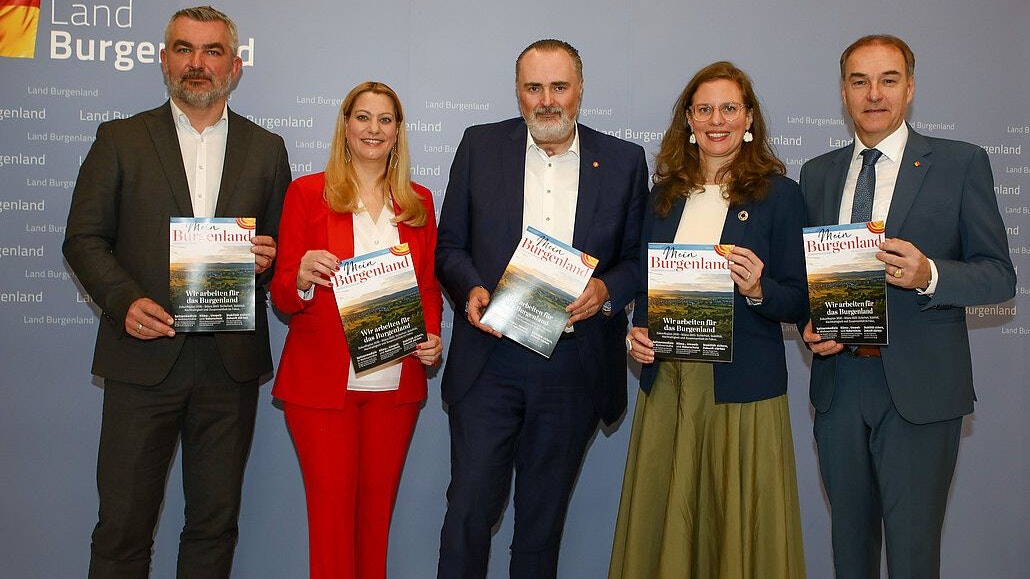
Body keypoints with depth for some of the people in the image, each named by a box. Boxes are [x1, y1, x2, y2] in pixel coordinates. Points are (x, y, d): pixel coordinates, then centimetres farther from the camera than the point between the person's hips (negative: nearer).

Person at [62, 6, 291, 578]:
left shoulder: (266, 149, 10)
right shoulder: (120, 139, 6)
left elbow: (282, 247, 14)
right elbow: (83, 238, 3)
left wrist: (267, 259, -9)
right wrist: (124, 301, -13)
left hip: (231, 362, 1)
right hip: (144, 358, -1)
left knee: (215, 522, 11)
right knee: (123, 526, 5)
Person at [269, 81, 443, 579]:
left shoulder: (418, 201, 12)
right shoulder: (307, 192, 3)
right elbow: (282, 296, 1)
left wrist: (432, 337, -3)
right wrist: (303, 278, -21)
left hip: (396, 383, 3)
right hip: (324, 381, -2)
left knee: (378, 505, 8)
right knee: (331, 507, -1)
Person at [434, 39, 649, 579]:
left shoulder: (624, 161, 3)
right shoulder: (480, 146, 3)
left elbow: (639, 257, 8)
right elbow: (449, 245, 6)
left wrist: (606, 290, -13)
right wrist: (469, 289, -13)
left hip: (575, 369, 1)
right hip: (489, 363, 0)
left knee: (544, 516, 15)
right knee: (469, 509, 1)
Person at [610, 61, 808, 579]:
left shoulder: (778, 193, -2)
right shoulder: (665, 193, 10)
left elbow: (799, 303, -2)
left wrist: (757, 289, -21)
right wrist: (636, 332, 0)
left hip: (743, 390, -3)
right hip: (666, 382, 4)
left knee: (739, 524, 4)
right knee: (663, 520, 10)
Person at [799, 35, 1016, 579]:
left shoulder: (961, 163, -1)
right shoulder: (817, 173, 10)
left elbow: (999, 275, -4)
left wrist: (928, 274, -22)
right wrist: (809, 323, -5)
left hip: (920, 387, -3)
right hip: (839, 381, 4)